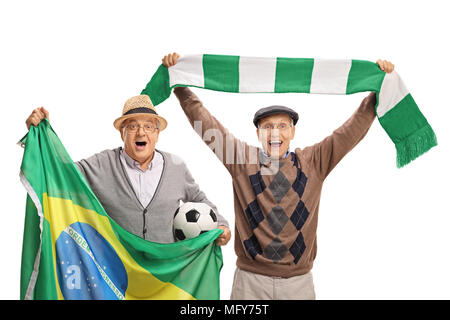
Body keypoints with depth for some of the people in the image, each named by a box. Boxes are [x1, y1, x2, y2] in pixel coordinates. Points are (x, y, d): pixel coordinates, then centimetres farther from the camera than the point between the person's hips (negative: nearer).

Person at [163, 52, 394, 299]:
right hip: (250, 279, -1)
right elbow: (203, 121, 1)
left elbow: (355, 128, 3)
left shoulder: (312, 162, 3)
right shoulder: (242, 161, 0)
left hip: (298, 280, 1)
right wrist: (178, 83, -1)